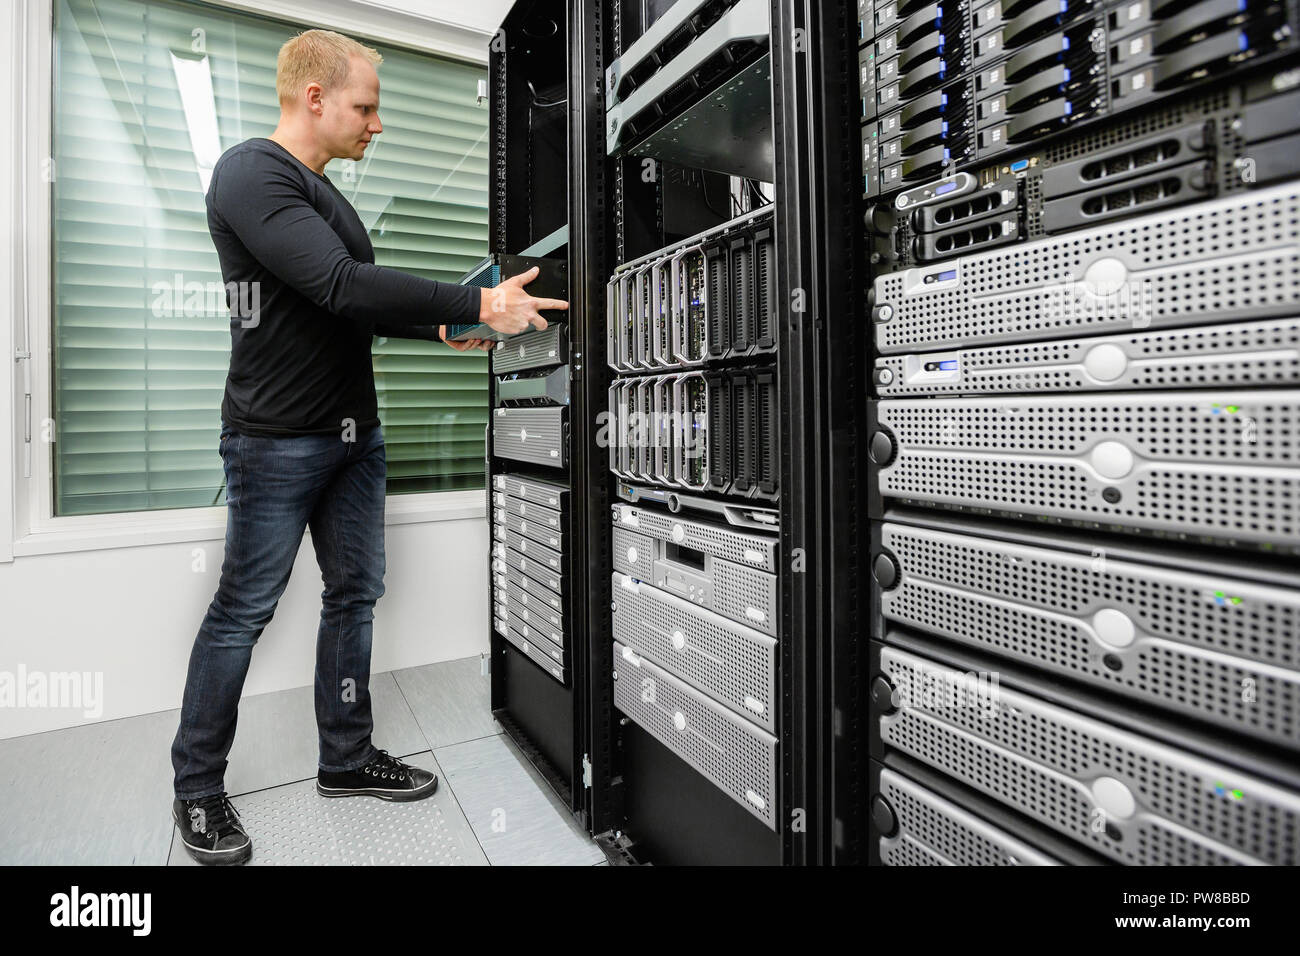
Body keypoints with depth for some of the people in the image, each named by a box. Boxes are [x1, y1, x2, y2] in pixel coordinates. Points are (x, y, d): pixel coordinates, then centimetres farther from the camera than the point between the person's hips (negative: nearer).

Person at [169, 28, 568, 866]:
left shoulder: (324, 195, 17)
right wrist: (479, 303, -23)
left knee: (355, 594, 11)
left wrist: (445, 327, 6)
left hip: (355, 436, 9)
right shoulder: (252, 174, -11)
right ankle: (198, 789, 24)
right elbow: (342, 287, -25)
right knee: (243, 612, 3)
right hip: (278, 441, -8)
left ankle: (347, 759, 27)